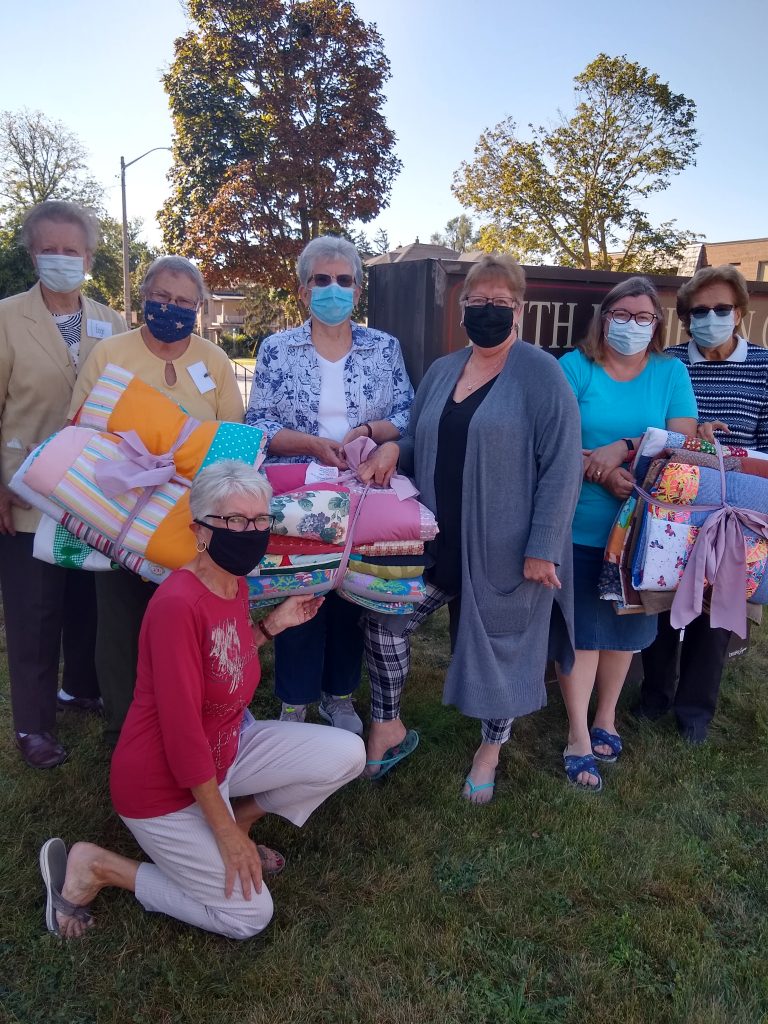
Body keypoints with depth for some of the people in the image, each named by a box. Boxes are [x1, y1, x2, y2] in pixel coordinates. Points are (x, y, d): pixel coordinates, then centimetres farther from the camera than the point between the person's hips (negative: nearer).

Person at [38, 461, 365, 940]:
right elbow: (182, 732, -28)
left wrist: (273, 625, 0)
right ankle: (94, 864, 9)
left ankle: (241, 816, 17)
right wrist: (225, 833, -19)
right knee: (248, 916, 2)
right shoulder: (178, 603, -31)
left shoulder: (237, 586, -4)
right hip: (164, 783, -8)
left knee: (348, 754, -3)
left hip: (226, 749, 8)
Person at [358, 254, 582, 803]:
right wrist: (395, 449, -4)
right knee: (384, 619, 0)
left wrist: (543, 548, -17)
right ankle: (388, 729, 24)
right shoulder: (441, 371, 10)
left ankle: (491, 750, 36)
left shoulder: (539, 372, -10)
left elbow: (562, 465, -14)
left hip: (504, 550, -5)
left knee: (502, 647, 10)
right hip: (439, 541, 6)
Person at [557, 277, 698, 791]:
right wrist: (602, 474, -23)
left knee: (623, 625, 14)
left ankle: (606, 718, 35)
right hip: (580, 528, -2)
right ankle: (579, 736, 18)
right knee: (581, 628, 3)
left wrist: (623, 447, -20)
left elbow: (684, 439, -7)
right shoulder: (574, 367, -2)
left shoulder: (671, 372, 5)